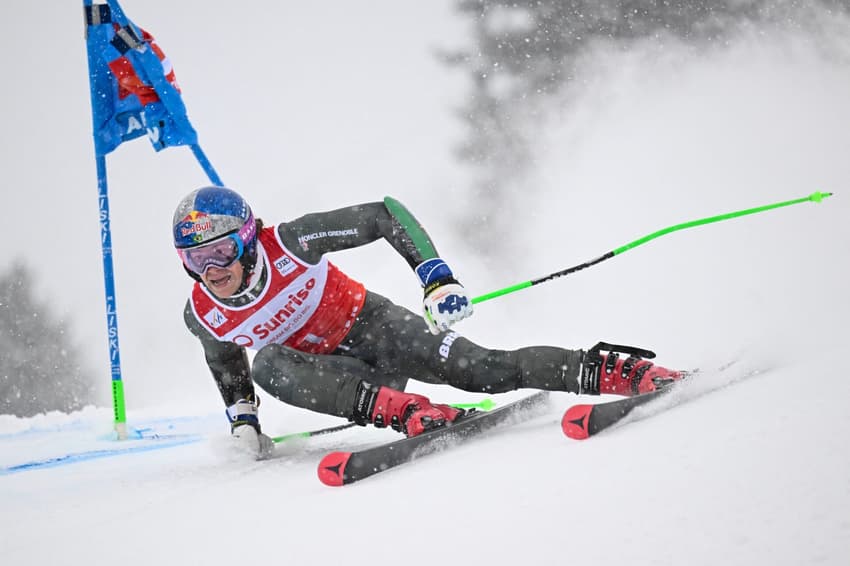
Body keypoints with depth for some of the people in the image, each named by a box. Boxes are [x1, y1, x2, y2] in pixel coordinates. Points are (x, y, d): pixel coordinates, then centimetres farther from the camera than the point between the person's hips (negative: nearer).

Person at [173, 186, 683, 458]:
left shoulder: (287, 243, -24)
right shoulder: (203, 317, -12)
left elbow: (385, 214, -19)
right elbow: (225, 363, 15)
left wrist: (436, 276, -26)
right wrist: (242, 419, 4)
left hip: (372, 326, -3)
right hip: (333, 371, 3)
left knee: (483, 369, -25)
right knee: (267, 364, -32)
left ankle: (619, 372, -21)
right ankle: (405, 411, -41)